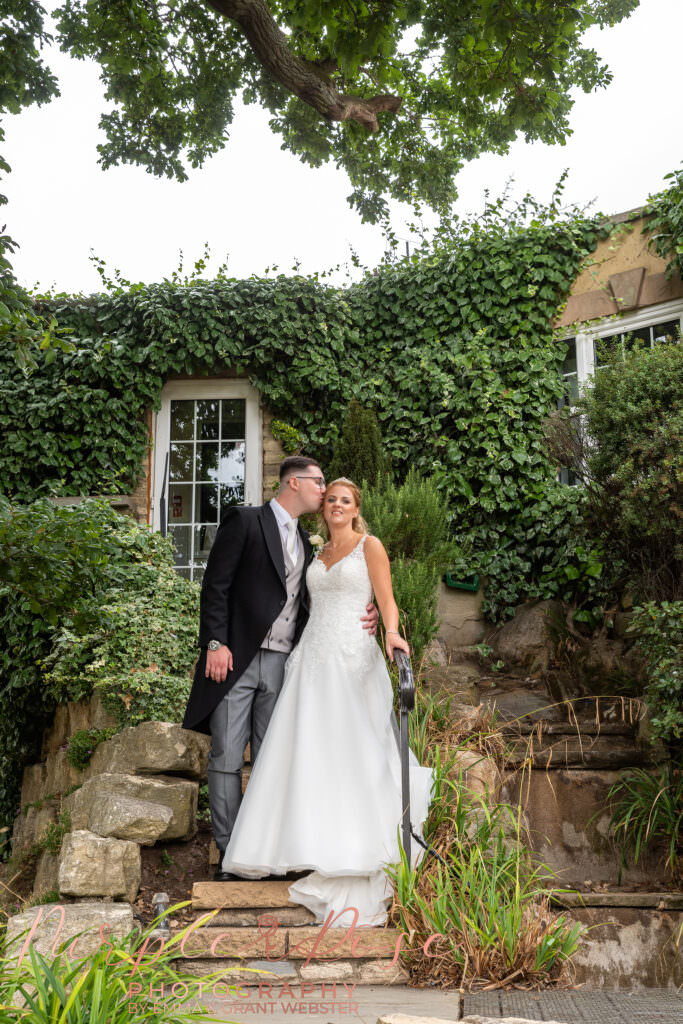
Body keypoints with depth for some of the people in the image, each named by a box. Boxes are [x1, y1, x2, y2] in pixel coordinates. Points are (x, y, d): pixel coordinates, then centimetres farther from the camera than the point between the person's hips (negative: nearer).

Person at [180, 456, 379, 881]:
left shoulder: (305, 542, 19)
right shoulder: (245, 521, -1)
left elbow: (306, 603, 17)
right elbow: (216, 584, -7)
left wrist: (364, 618, 2)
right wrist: (216, 643, -16)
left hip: (281, 665, 6)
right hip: (236, 659, -6)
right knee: (227, 759, -3)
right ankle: (229, 853, 5)